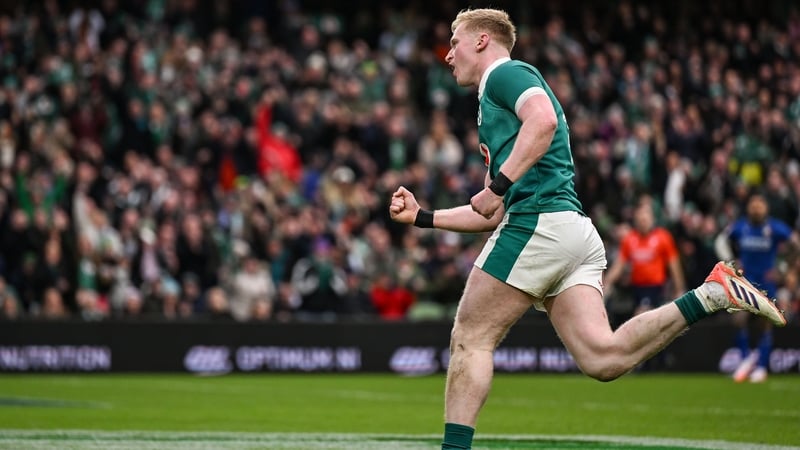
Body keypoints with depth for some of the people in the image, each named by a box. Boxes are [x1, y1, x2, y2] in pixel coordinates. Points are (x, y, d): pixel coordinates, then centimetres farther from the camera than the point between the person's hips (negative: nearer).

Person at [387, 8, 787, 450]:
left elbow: (543, 120, -19)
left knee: (469, 339, -3)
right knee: (603, 358, -8)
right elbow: (493, 215, 35)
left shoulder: (506, 73, 5)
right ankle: (711, 295, -10)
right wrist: (421, 216, 32)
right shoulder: (494, 103, 34)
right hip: (575, 231, 9)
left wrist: (497, 186, -21)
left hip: (538, 223, -9)